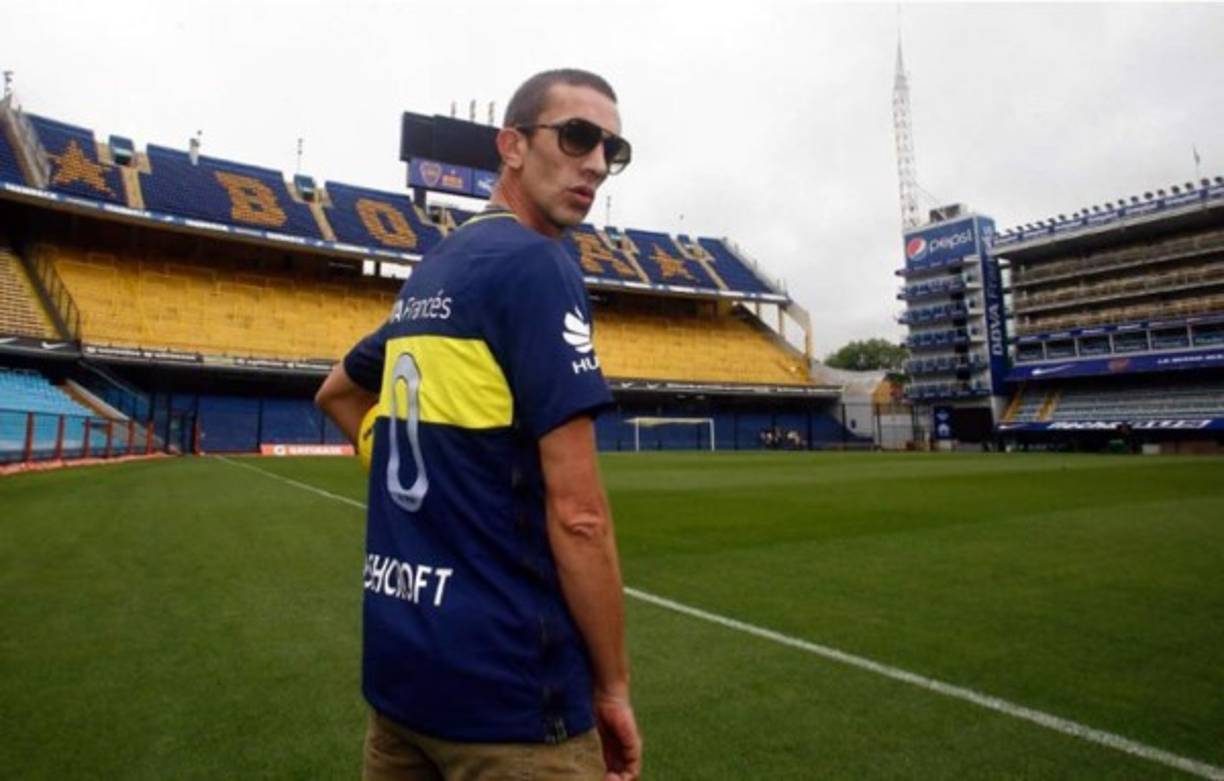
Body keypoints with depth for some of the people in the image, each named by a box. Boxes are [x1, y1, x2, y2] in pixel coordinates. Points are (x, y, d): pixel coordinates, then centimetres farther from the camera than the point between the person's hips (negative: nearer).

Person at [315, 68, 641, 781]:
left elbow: (337, 393, 26)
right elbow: (577, 511, -20)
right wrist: (613, 685, -9)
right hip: (503, 683, -8)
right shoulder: (536, 264, -15)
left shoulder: (430, 273, 10)